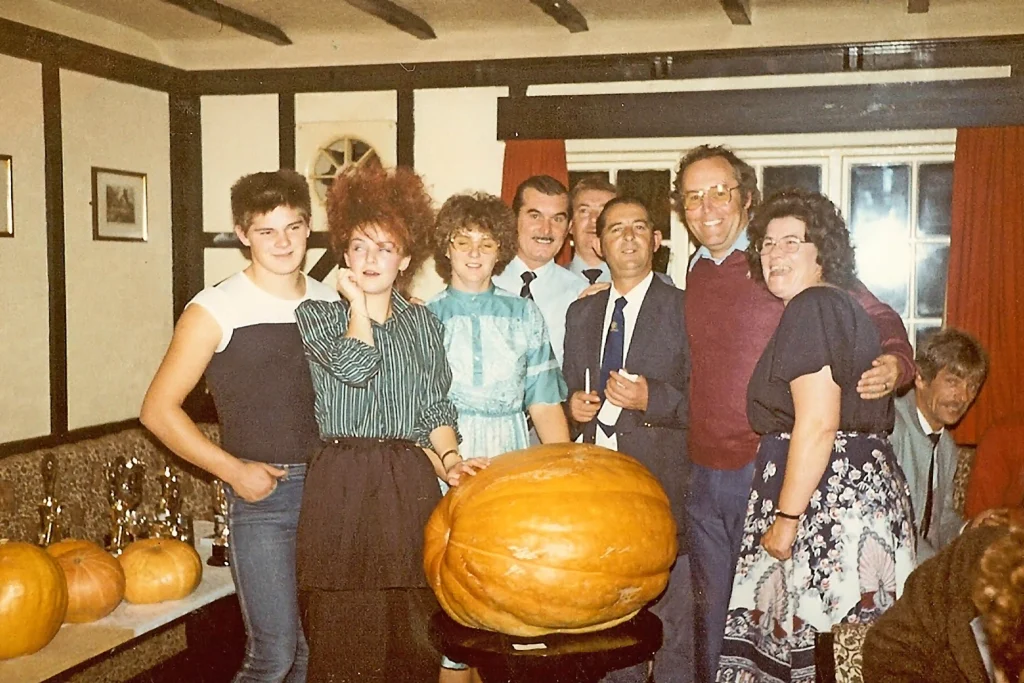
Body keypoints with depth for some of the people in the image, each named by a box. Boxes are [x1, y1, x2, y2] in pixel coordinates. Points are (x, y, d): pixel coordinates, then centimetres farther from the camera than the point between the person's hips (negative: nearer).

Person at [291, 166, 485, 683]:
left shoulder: (424, 325, 15)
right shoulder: (315, 315, 6)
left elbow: (435, 409, 12)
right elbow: (355, 367, -12)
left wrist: (449, 460, -4)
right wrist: (357, 303, 0)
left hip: (411, 485, 2)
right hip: (342, 484, -2)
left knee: (414, 633, 3)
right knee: (345, 633, -1)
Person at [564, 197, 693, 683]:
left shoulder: (684, 309, -2)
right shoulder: (581, 313, 15)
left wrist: (652, 399, -19)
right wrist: (574, 406, 1)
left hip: (663, 485, -5)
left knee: (671, 622, -1)